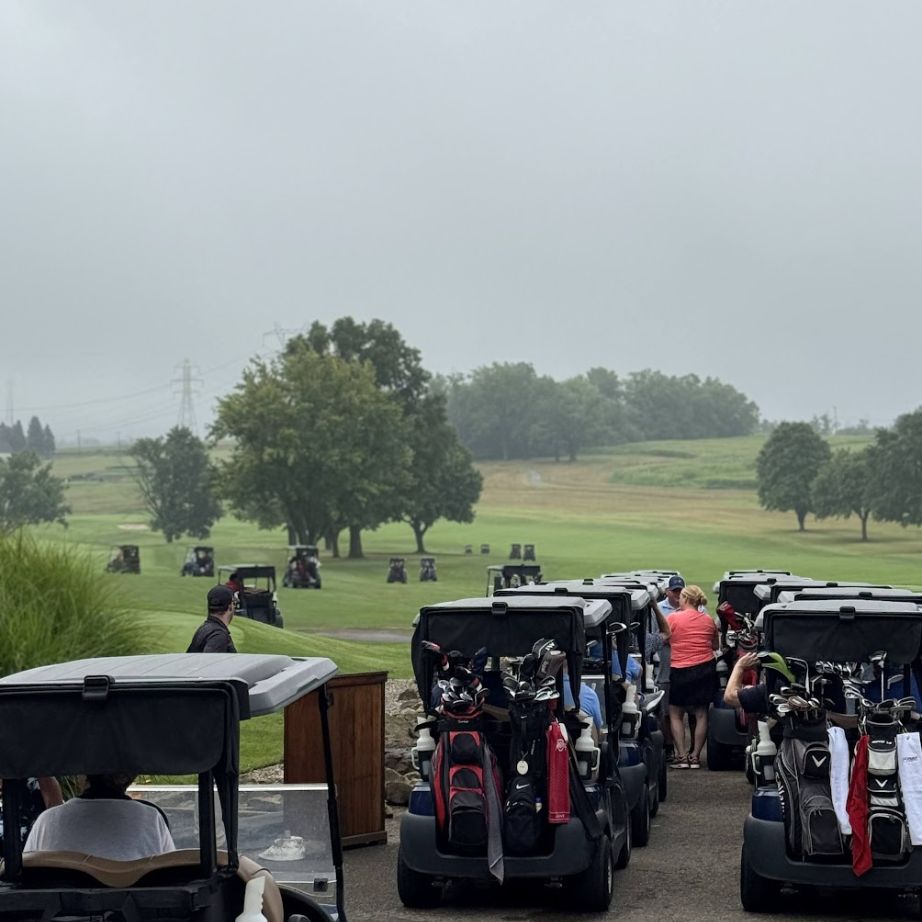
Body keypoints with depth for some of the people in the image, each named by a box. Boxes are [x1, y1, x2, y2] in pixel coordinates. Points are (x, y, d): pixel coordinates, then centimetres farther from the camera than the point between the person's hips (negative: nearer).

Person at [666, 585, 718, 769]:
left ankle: (681, 756, 3)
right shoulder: (708, 620, 4)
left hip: (681, 671, -3)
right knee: (701, 714, 9)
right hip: (706, 669, 3)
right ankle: (695, 756, 9)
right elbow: (715, 646, 12)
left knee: (675, 714, 9)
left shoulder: (673, 618, -9)